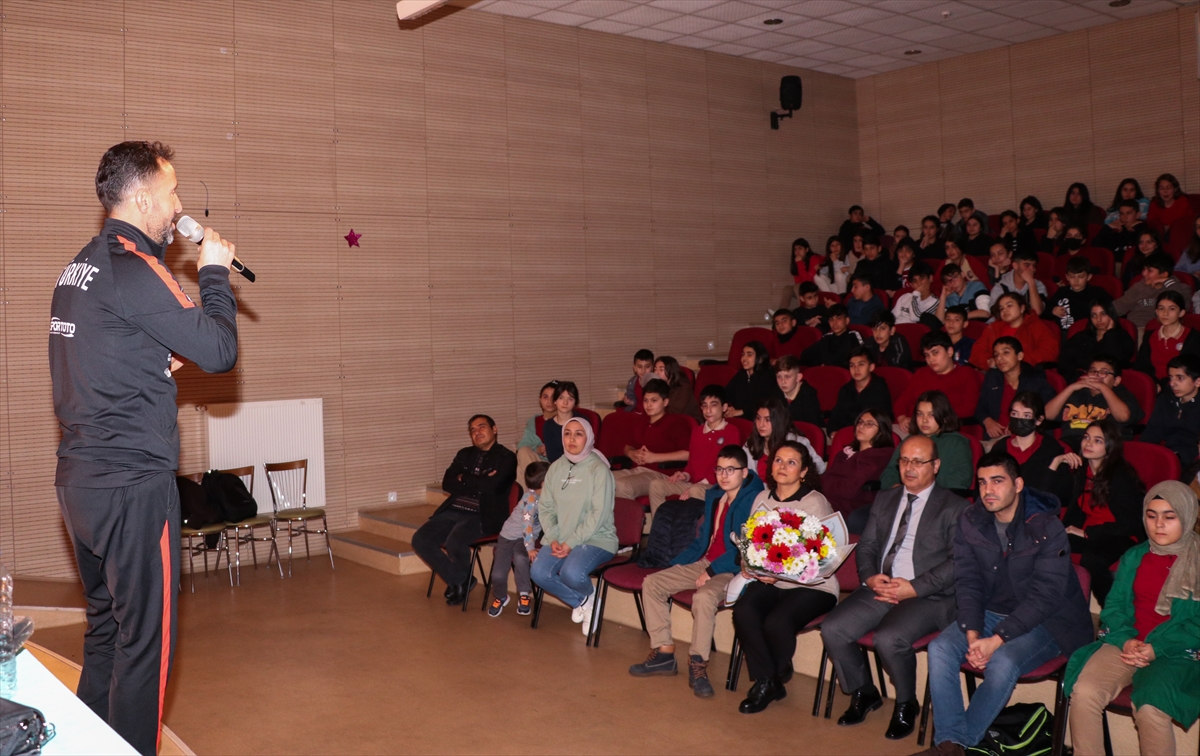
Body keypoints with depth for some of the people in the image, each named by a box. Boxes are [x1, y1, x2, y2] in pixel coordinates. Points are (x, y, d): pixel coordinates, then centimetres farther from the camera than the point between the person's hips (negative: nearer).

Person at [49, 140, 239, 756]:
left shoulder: (79, 267, 15)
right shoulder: (133, 269, -15)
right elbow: (220, 351, -15)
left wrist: (161, 359, 8)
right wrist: (214, 273, -3)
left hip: (79, 480, 10)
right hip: (132, 484, -10)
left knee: (104, 629, 20)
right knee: (144, 641, -1)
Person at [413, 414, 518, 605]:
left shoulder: (506, 458, -1)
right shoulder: (465, 454, 18)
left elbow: (490, 486, -17)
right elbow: (447, 484, 5)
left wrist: (464, 479, -2)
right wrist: (477, 484, -9)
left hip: (483, 516, -6)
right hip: (454, 511, 6)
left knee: (454, 542, -32)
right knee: (420, 539, -13)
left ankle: (463, 578, 1)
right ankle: (457, 580, 3)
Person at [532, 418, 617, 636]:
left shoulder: (599, 469, -10)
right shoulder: (556, 468, 7)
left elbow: (598, 514, -15)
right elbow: (545, 508, 7)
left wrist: (571, 543, -18)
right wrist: (553, 539, -9)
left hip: (596, 539, -5)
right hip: (559, 539, 5)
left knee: (571, 573, -32)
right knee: (539, 573, -19)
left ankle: (589, 596, 6)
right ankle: (580, 602, 8)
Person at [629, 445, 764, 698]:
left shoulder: (755, 500, -13)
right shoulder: (713, 496, 13)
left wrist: (712, 571, -21)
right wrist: (673, 564, 12)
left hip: (732, 571, -9)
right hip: (702, 563, 9)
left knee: (704, 596, -37)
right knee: (651, 583, -2)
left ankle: (698, 664, -22)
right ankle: (663, 653, -1)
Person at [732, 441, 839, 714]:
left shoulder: (815, 503, -7)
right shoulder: (763, 499, 11)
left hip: (812, 585, -4)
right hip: (768, 581, 5)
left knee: (776, 622, -29)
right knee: (743, 611, -26)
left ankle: (774, 679, 4)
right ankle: (765, 681, -8)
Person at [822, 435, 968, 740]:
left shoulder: (954, 508, -1)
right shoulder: (884, 499, 17)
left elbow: (957, 563, -10)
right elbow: (866, 545, 16)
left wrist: (914, 588, -18)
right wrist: (869, 577, -5)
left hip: (928, 596, -5)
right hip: (880, 588, 6)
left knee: (889, 638, -32)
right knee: (832, 629, -15)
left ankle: (906, 704, -1)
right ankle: (864, 693, 11)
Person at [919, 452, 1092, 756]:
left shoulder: (1047, 528, -17)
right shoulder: (970, 520, -1)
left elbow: (1044, 596, -20)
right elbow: (967, 581, -1)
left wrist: (997, 639, -26)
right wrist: (972, 634, -15)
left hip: (1045, 621, -5)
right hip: (990, 613, 5)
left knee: (1002, 662, -32)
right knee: (940, 648, -20)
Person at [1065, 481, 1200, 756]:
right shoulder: (1134, 558, 15)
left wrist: (1157, 649, -15)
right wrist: (1125, 640, -8)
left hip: (1177, 653, -3)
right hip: (1127, 644, 4)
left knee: (1150, 709, -34)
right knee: (1083, 692, -26)